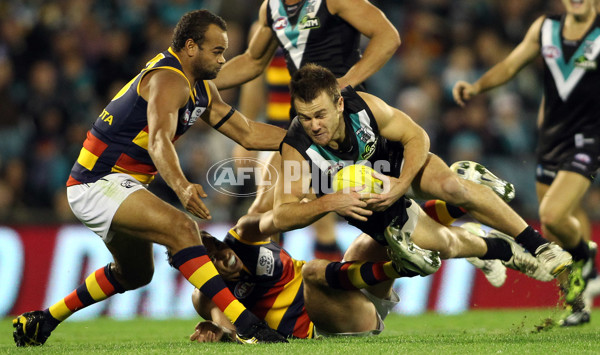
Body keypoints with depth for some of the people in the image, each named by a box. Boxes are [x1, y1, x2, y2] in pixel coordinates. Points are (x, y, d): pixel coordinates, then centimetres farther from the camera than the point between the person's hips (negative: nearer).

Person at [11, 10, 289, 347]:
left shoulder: (202, 88, 10)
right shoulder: (168, 80, -22)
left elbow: (248, 133, 14)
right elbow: (159, 142, -38)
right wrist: (181, 186, -55)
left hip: (117, 185, 11)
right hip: (98, 183, -11)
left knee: (135, 273, 27)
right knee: (181, 228, -29)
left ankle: (42, 321, 38)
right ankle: (246, 325, -38)